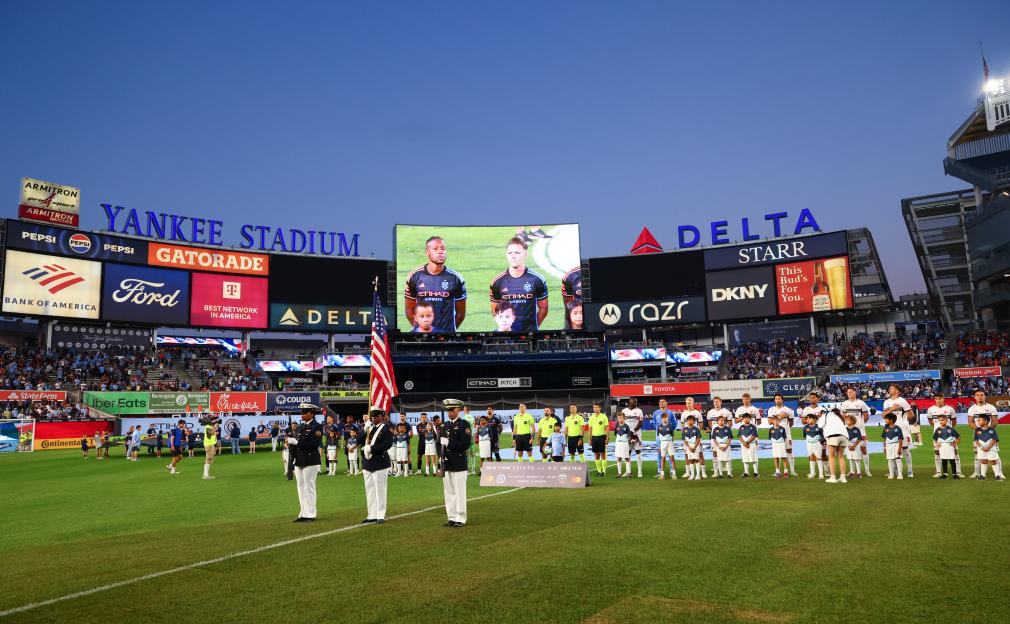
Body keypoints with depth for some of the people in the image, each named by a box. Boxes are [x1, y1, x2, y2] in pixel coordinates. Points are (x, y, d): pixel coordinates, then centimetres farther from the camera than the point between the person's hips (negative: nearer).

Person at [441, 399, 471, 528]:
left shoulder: (464, 424, -6)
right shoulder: (446, 425, 14)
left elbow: (466, 444, -16)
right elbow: (441, 441, 21)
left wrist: (448, 444, -17)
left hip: (459, 465, -6)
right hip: (446, 464, 6)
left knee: (459, 493, -1)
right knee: (449, 492, 10)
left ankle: (460, 519, 7)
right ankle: (452, 517, 19)